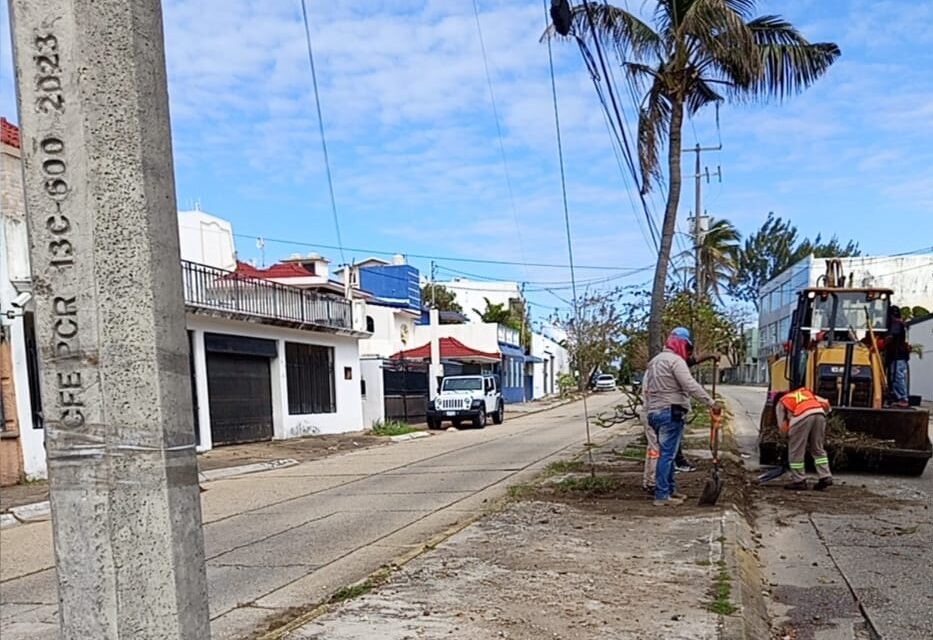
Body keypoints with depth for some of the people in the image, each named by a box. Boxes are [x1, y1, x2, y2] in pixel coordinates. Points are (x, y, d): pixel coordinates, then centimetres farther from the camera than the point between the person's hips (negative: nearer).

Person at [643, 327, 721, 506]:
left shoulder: (654, 361, 20)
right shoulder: (675, 360, -10)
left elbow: (646, 386, 24)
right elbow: (691, 386, -20)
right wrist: (711, 403, -20)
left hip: (654, 412, 9)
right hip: (670, 413, -9)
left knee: (666, 453, 16)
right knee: (667, 454, -8)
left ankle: (670, 489, 22)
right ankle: (661, 495, -8)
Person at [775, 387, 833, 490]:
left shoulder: (781, 402, 25)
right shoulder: (806, 391, 37)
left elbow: (783, 427, 14)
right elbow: (826, 403, 24)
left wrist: (789, 435, 29)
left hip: (802, 416, -4)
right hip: (819, 413, 4)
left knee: (796, 452, 9)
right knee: (818, 449, 20)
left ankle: (799, 481, 14)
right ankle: (825, 477, 17)